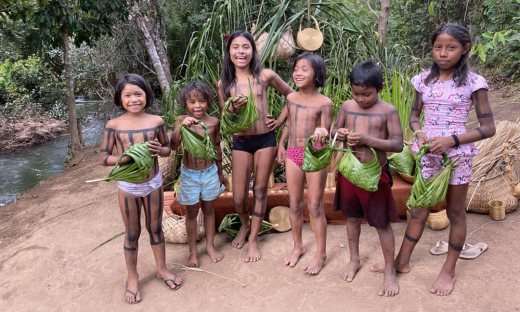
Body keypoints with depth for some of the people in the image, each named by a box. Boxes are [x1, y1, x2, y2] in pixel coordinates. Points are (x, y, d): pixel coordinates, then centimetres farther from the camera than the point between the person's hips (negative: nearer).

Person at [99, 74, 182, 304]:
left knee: (155, 227, 16)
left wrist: (159, 149, -17)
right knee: (132, 233, 12)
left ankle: (161, 269, 36)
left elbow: (167, 149, 6)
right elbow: (103, 158, -7)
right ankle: (132, 278, 30)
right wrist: (125, 157, -25)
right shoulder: (114, 125, -10)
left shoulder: (156, 121, -5)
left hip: (154, 183, 2)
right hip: (128, 186, -1)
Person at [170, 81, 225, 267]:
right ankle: (193, 251, 26)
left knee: (208, 209, 15)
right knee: (191, 212, 11)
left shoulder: (213, 122, -6)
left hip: (210, 172, 1)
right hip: (189, 174, -1)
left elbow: (217, 149, 6)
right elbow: (173, 146, -23)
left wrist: (220, 173, 12)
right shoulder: (182, 121, -11)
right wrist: (182, 127, -38)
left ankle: (210, 246, 32)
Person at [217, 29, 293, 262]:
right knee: (238, 197, 3)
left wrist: (280, 120, 2)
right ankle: (244, 225, 37)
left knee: (260, 191, 9)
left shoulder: (265, 76, -5)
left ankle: (253, 238, 27)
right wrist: (234, 108, -17)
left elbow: (292, 95, 8)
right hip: (240, 142, 1)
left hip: (265, 140, -1)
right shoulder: (224, 83, -1)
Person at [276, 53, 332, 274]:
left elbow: (325, 132, -10)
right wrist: (281, 144, 20)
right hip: (293, 155, 5)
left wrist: (322, 135, -33)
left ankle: (321, 254, 19)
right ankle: (298, 247, 31)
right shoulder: (291, 98, 4)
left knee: (315, 207, 3)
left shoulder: (324, 103, -10)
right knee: (295, 205, 13)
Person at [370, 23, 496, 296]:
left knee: (455, 213, 12)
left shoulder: (473, 82, -8)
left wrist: (452, 140, -20)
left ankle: (448, 271, 27)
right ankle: (402, 262, 27)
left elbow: (488, 128, -7)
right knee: (418, 210, 13)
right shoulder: (424, 80, 2)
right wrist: (420, 134, -11)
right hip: (427, 153, 3)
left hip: (457, 154, -3)